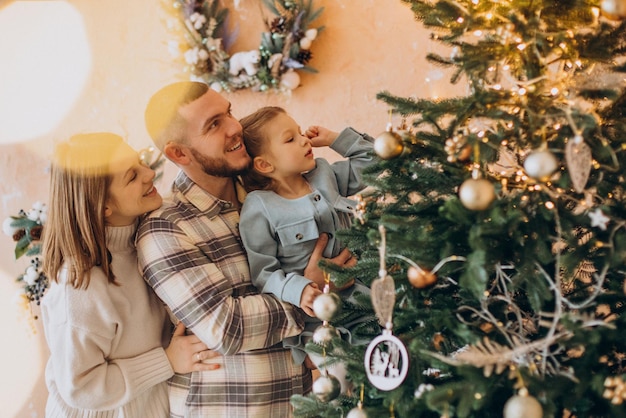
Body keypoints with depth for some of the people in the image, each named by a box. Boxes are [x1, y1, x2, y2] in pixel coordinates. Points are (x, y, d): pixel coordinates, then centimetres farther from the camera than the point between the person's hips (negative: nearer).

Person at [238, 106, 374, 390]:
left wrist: (335, 139, 8)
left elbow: (369, 161, 18)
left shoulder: (325, 174, 6)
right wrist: (296, 291, -27)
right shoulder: (259, 209, -11)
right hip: (314, 313, -5)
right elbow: (263, 272, -12)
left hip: (360, 294, 5)